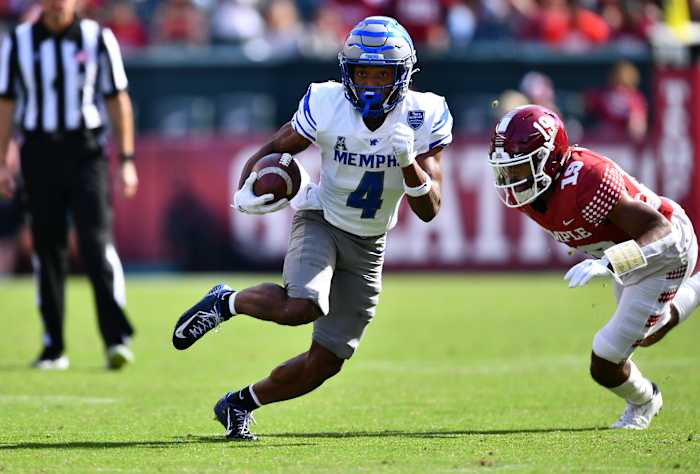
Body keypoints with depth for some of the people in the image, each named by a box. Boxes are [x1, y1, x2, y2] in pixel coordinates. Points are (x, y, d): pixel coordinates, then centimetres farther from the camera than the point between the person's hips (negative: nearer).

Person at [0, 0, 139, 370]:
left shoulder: (97, 38, 1)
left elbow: (118, 100, 5)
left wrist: (126, 160, 0)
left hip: (85, 151, -2)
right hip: (39, 154, 2)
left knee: (96, 242, -13)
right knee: (47, 247, 4)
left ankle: (116, 337, -15)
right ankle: (53, 346, 11)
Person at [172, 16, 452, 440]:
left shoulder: (424, 118, -15)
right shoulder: (326, 104, -19)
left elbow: (429, 210, -15)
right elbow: (275, 149, -3)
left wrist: (409, 162, -33)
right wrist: (247, 189, -22)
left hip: (368, 245, 3)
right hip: (321, 220, -3)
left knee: (324, 364, 3)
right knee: (302, 307, -34)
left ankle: (239, 403, 27)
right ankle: (227, 302, -4)